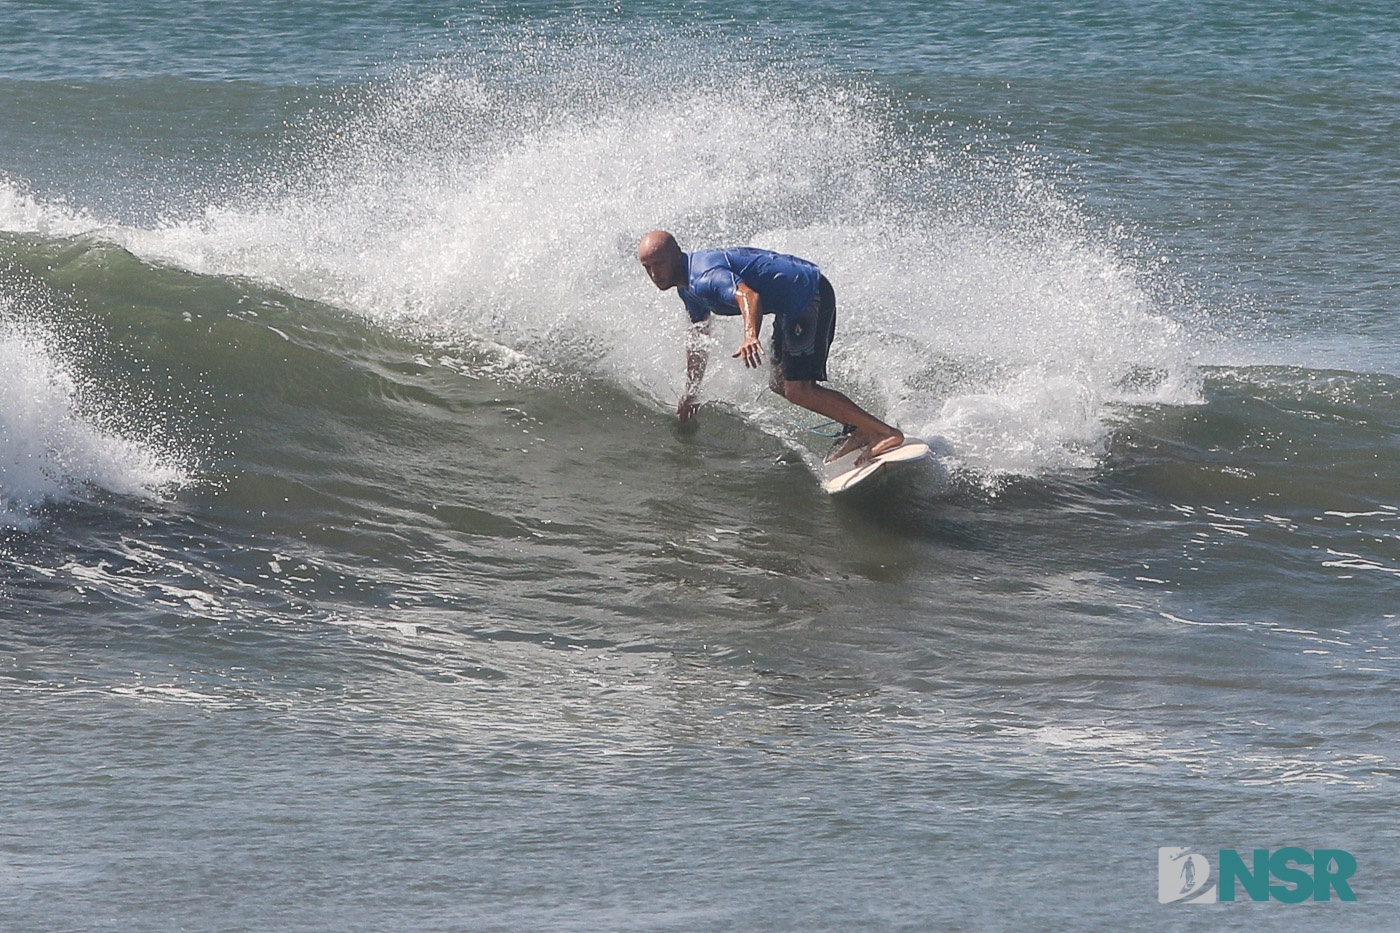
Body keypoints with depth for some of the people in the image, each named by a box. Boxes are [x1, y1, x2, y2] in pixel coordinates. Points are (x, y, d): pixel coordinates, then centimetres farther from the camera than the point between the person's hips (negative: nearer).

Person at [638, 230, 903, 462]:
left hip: (809, 295, -11)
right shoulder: (687, 285, 10)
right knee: (782, 384, 19)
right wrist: (691, 390, 33)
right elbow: (699, 338, 26)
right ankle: (858, 430, 21)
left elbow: (749, 296, -43)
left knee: (799, 391, -17)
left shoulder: (705, 276, -23)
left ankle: (885, 432, -19)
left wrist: (750, 336, -62)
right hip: (794, 305, 11)